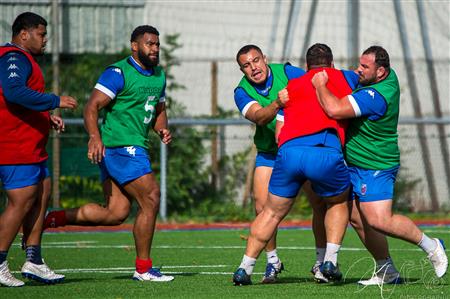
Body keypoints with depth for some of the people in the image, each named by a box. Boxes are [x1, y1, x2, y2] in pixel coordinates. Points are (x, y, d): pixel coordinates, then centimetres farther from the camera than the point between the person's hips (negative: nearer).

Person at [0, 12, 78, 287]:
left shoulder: (23, 60, 22)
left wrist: (47, 117, 16)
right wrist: (55, 101, -25)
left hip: (31, 147, 11)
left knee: (41, 197, 11)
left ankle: (34, 261, 13)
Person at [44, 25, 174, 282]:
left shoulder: (159, 75, 16)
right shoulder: (119, 73, -11)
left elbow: (159, 110, 28)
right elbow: (92, 106, -17)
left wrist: (162, 129, 6)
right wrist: (95, 136, -32)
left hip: (135, 148, 9)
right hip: (118, 144, -9)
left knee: (117, 213, 3)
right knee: (151, 200, -10)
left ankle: (50, 219, 10)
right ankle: (144, 268, 1)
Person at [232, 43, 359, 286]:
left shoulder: (291, 86, 27)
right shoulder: (344, 78, 20)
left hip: (288, 151, 2)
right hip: (326, 153, -2)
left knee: (272, 212, 18)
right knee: (338, 202, 26)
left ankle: (245, 268, 14)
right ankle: (330, 261, 12)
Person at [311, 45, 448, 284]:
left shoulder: (376, 96, -28)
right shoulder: (389, 77, 2)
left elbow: (334, 110, -36)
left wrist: (320, 85, -21)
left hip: (375, 168, -10)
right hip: (355, 165, 10)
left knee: (379, 220, -18)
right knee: (357, 218, 8)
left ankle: (430, 246, 1)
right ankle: (386, 271, 16)